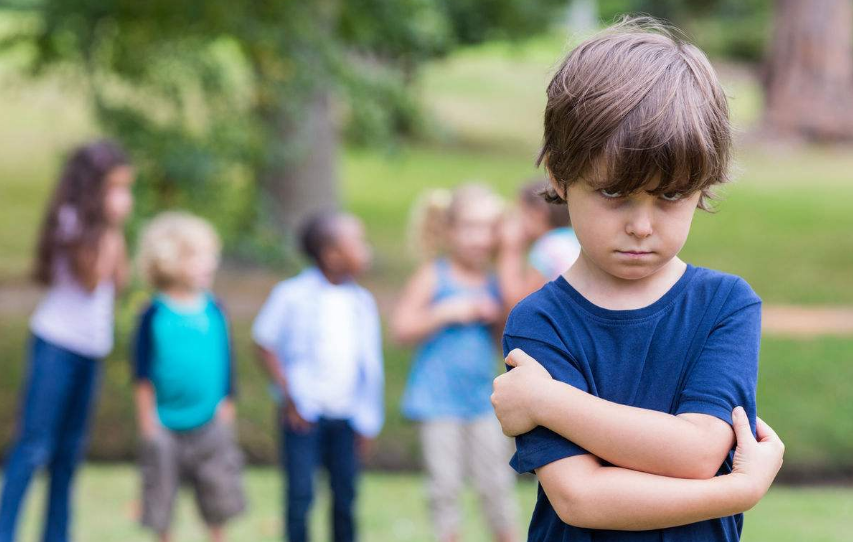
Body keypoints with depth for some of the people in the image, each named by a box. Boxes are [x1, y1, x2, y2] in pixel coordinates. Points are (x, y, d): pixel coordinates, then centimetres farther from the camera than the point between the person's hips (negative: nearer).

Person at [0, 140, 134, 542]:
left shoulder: (102, 226, 12)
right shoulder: (71, 221, -10)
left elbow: (119, 280, 7)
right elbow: (91, 280, -18)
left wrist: (118, 230, 2)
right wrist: (110, 229, -13)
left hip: (91, 348, 8)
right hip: (56, 343, -8)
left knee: (70, 448, 10)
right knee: (34, 444, -9)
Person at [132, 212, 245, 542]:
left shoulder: (214, 311, 0)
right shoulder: (155, 316, -9)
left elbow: (226, 363, 7)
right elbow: (143, 374, -5)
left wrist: (226, 407, 5)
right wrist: (148, 421, -6)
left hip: (210, 424, 3)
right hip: (166, 425, -2)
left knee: (219, 502, 7)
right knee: (161, 499, 8)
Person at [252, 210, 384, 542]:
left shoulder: (362, 302, 4)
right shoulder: (293, 295, -10)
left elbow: (370, 364, 9)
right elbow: (265, 344, -4)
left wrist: (368, 422, 9)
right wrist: (289, 397, -7)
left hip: (346, 414, 4)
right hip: (305, 413, -4)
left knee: (346, 494, 9)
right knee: (301, 493, -3)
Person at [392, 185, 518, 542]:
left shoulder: (495, 282, 7)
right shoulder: (434, 277, -4)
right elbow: (402, 329, -9)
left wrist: (497, 318, -7)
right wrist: (447, 312, -16)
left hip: (482, 400, 3)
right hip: (439, 401, -3)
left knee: (496, 483, 4)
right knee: (445, 485, 1)